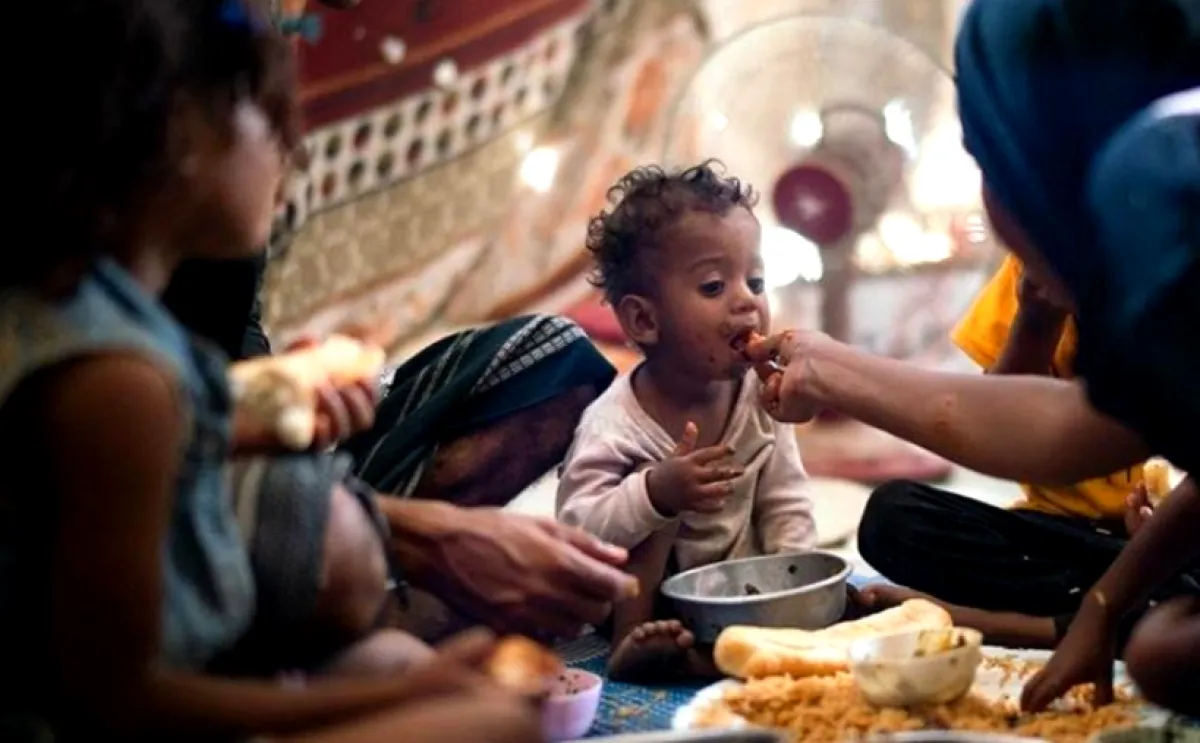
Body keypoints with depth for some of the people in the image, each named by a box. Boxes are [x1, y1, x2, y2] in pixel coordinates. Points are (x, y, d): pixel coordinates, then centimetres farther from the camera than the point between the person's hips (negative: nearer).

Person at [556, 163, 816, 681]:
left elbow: (785, 508, -1)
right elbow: (573, 531, -31)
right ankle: (633, 644, -25)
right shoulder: (613, 425, -23)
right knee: (653, 495, -27)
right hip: (643, 598, -5)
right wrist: (655, 493, -45)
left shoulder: (760, 397, -7)